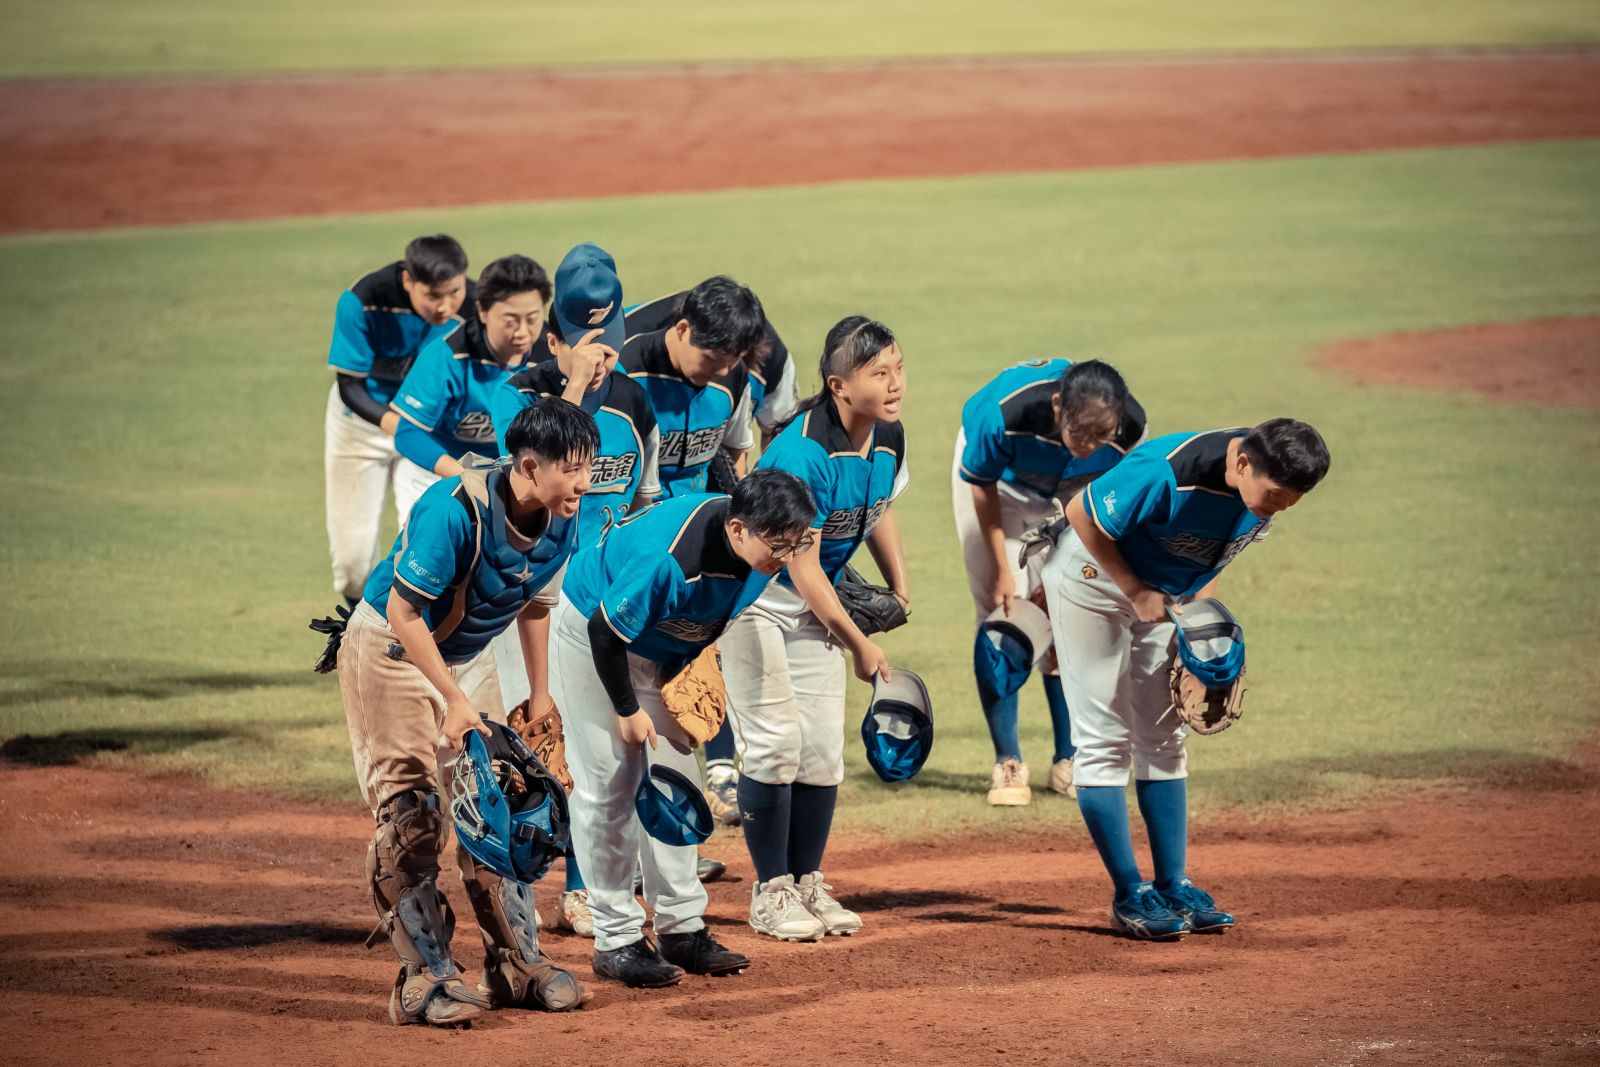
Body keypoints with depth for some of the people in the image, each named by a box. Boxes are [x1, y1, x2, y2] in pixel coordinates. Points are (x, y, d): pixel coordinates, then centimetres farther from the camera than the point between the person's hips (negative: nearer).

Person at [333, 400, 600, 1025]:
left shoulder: (561, 525, -11)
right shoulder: (456, 510, -33)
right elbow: (404, 611, -29)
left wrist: (541, 693, 11)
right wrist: (454, 702, -28)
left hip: (466, 655, 7)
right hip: (391, 646, -7)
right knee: (412, 812, -11)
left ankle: (516, 965, 14)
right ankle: (424, 978, -10)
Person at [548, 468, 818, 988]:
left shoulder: (757, 547, -18)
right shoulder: (669, 559, -41)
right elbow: (606, 632, -29)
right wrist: (627, 710, -17)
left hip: (661, 649, 8)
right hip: (591, 631, -8)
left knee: (674, 779, 8)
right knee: (610, 784, -8)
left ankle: (682, 929, 15)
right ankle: (616, 940, -3)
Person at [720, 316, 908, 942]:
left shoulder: (888, 438, -7)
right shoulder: (804, 455, -30)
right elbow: (801, 567, -25)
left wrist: (898, 586, 6)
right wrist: (860, 645, -18)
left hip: (816, 600, 7)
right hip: (755, 592, -7)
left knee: (823, 745, 4)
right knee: (776, 741, -11)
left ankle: (808, 884, 14)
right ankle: (771, 891, -2)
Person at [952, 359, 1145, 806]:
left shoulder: (1128, 426, -34)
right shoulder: (1008, 412, -43)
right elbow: (982, 486, -21)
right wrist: (1002, 570, -17)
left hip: (1068, 491, 2)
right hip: (1000, 479, -2)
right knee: (1001, 609, -10)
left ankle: (1068, 760, 9)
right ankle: (1007, 763, -4)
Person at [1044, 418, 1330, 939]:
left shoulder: (1266, 489, -15)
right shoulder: (1169, 475, -38)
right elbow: (1082, 515, -24)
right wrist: (1135, 592, -22)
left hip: (1164, 595, 7)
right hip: (1094, 576, -7)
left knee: (1163, 740, 7)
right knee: (1105, 739, -6)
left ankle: (1173, 886, 10)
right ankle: (1129, 895, -4)